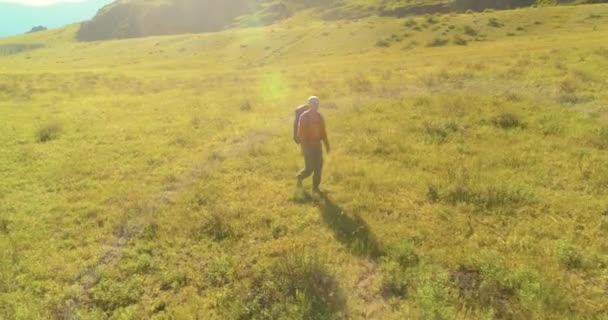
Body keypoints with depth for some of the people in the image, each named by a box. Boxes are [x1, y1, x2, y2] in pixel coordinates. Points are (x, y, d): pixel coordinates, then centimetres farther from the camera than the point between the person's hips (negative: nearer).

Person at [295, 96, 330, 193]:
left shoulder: (319, 116, 5)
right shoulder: (304, 116, -13)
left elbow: (323, 131, 12)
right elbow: (301, 132, -15)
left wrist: (327, 144, 11)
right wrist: (304, 147, -20)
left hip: (317, 144, 6)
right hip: (307, 145, -6)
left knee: (318, 166, 3)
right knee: (309, 168, -4)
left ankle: (315, 187, 15)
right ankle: (300, 177, 28)